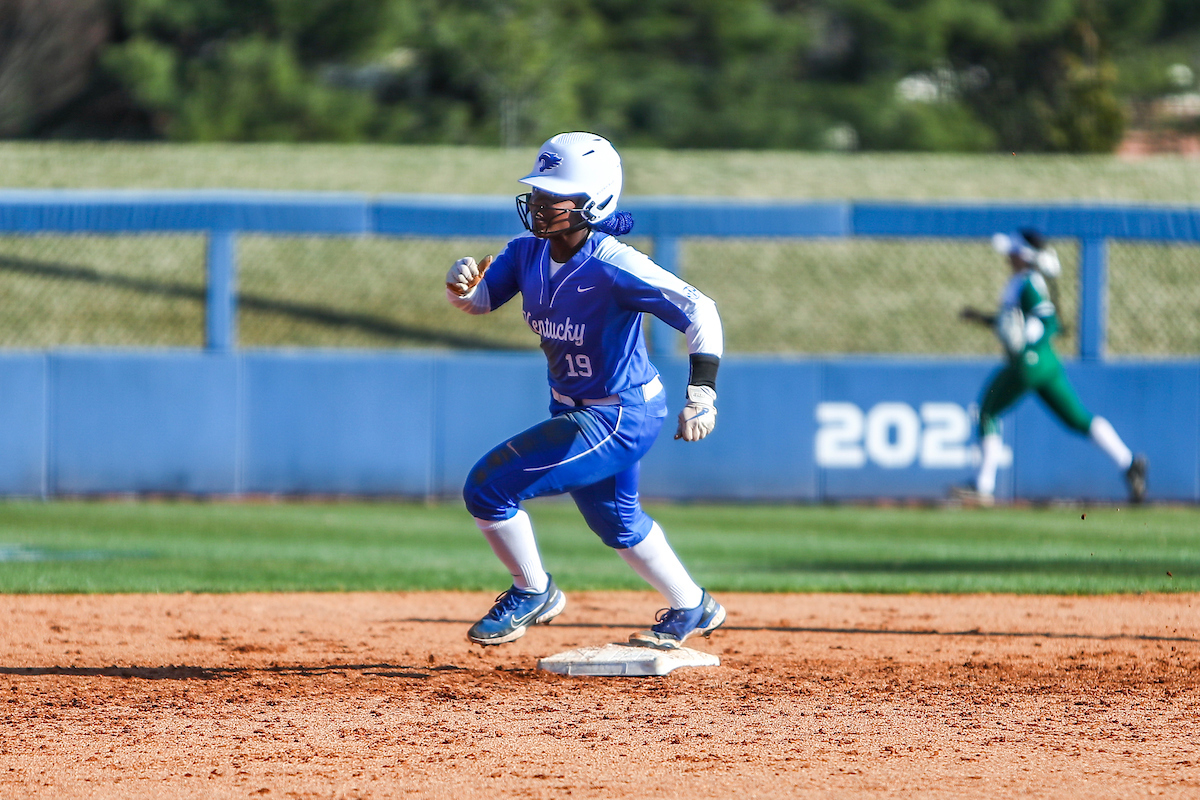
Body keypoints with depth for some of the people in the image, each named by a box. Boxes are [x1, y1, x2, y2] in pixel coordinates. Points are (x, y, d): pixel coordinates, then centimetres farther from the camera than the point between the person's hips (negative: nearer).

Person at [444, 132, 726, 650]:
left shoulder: (613, 268, -28)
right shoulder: (527, 253, -5)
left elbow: (698, 311, -30)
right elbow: (480, 301, 2)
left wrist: (701, 390, -40)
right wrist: (461, 285, -23)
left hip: (620, 417, -9)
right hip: (574, 411, 9)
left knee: (489, 486, -14)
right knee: (616, 522, 28)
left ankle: (533, 593, 9)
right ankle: (692, 609, 49)